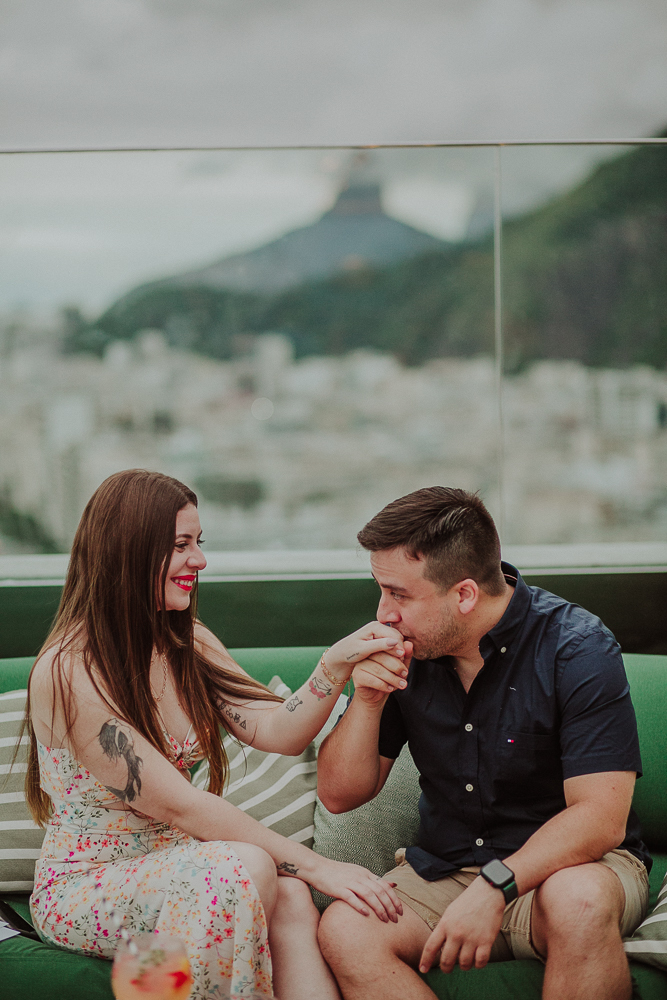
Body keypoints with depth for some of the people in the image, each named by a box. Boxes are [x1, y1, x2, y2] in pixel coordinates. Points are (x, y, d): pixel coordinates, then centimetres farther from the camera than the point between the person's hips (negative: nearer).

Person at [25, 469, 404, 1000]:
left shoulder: (190, 644, 7)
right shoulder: (68, 673, -19)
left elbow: (277, 731, -5)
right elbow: (178, 804, -23)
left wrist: (337, 662, -23)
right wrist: (316, 866, -25)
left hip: (172, 865, 6)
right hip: (82, 888, -6)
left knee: (290, 897, -26)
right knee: (247, 868, -32)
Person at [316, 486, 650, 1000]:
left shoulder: (576, 649, -15)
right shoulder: (402, 651, -1)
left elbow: (600, 818, -22)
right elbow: (340, 795, 4)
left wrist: (494, 887, -34)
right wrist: (367, 701, -14)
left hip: (566, 864, -4)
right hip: (444, 870, 4)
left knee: (578, 900, -39)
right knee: (343, 932, -24)